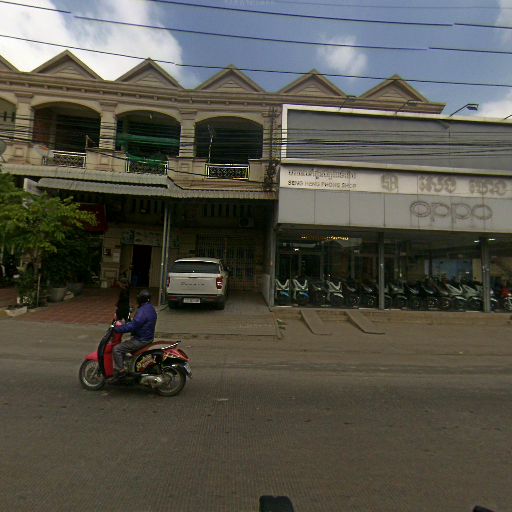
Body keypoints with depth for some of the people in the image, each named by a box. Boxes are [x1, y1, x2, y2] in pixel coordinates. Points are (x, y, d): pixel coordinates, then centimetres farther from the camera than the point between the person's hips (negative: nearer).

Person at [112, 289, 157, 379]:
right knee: (123, 346, 26)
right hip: (148, 337, 10)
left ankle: (119, 371, -4)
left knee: (117, 349, -8)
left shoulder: (142, 311, -24)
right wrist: (122, 325, 13)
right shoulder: (151, 308, 8)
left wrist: (117, 328, -17)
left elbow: (132, 326, -27)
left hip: (141, 340, -10)